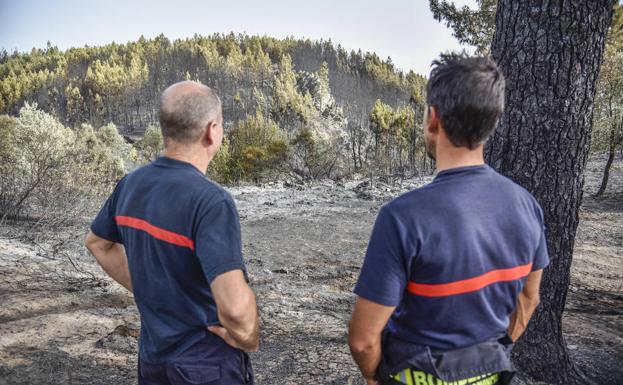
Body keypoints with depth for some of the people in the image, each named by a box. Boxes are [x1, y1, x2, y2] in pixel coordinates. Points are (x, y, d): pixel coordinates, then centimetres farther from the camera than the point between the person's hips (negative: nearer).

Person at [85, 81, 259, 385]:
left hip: (152, 356, 6)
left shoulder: (131, 184, -4)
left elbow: (97, 243, 14)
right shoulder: (210, 200, -28)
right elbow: (235, 307, -35)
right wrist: (250, 342, -14)